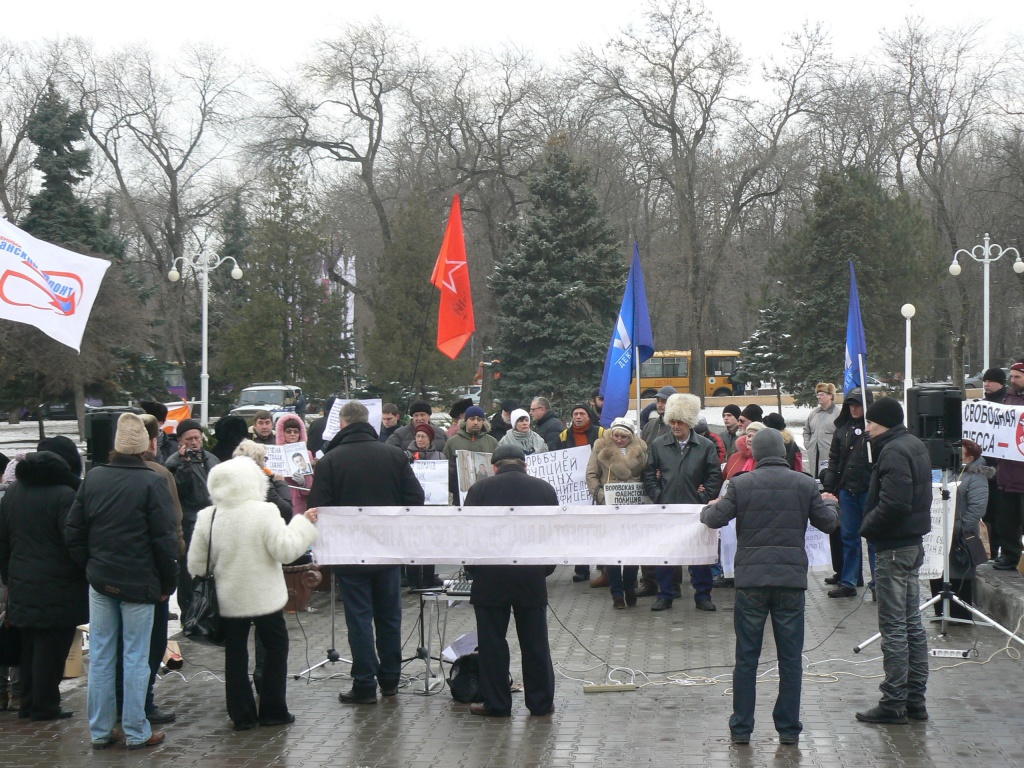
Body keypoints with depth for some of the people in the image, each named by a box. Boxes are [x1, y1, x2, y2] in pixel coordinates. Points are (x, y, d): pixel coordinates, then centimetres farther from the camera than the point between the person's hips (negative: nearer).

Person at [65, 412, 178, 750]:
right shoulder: (152, 482, -12)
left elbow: (73, 531, 7)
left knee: (100, 656, 10)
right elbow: (165, 539, -12)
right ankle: (136, 732, 8)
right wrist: (168, 582, -2)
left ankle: (100, 730, 16)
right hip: (139, 582, -4)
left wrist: (90, 566, 15)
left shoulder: (93, 478, 3)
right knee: (136, 657, 2)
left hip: (100, 580, 4)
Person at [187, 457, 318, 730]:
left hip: (228, 600, 3)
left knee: (236, 655, 11)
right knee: (276, 649, 13)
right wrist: (303, 523, -5)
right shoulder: (264, 513, -16)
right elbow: (285, 550, -16)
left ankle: (242, 715, 13)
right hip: (264, 596, -3)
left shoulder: (207, 517, -5)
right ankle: (272, 710, 15)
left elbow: (196, 566, -2)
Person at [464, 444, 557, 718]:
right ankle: (541, 703, 14)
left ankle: (496, 704, 8)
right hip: (532, 577, 2)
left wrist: (475, 568, 11)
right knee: (535, 643, 9)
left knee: (492, 642, 5)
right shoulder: (545, 489, 9)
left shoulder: (481, 488, 2)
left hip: (490, 575, -2)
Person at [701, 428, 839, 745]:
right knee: (790, 658, 8)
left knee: (746, 657, 6)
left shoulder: (741, 484, -2)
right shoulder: (805, 484, 1)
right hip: (791, 579, 1)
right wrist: (831, 504, 30)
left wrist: (709, 508, 22)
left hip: (751, 579, 0)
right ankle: (789, 728, 11)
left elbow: (716, 519, -1)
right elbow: (827, 523, 8)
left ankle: (741, 728, 10)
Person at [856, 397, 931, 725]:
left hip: (893, 547, -10)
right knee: (912, 623, 14)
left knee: (893, 627, -4)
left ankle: (894, 702, 0)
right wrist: (871, 525, 10)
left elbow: (893, 504, -28)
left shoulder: (894, 452, -19)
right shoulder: (914, 445, 13)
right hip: (913, 541, 10)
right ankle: (915, 698, 20)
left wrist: (867, 527, -12)